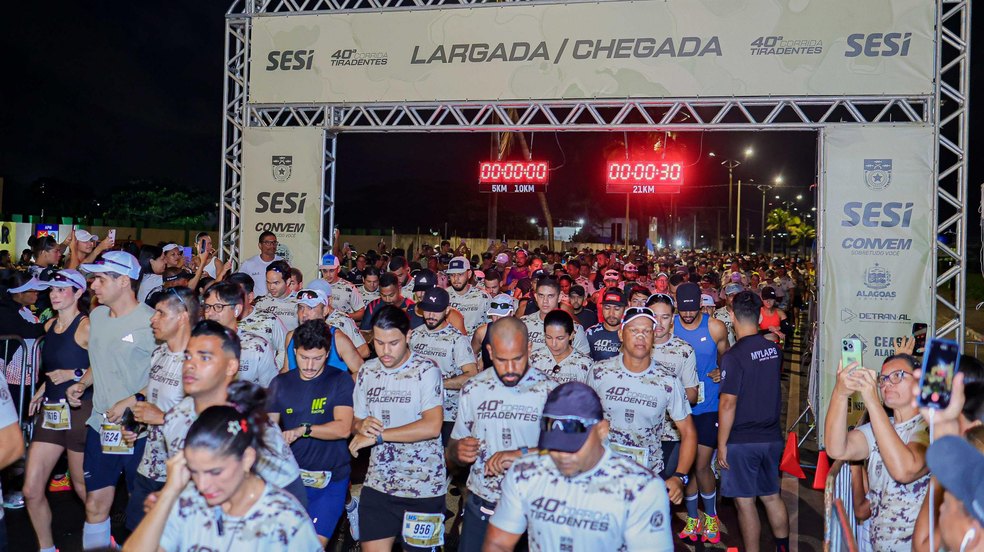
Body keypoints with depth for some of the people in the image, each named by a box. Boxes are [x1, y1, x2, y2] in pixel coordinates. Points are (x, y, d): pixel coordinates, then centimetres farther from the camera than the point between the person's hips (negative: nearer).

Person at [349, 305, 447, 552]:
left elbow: (432, 426, -22)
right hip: (378, 483, 4)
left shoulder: (426, 370, -11)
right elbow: (356, 422, 13)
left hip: (423, 485, -4)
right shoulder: (367, 372, 6)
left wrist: (378, 435, -20)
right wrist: (362, 426, -11)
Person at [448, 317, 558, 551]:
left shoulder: (550, 391, -10)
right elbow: (452, 452, 9)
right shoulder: (473, 389, 1)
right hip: (480, 507, 3)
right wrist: (459, 451, -14)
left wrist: (523, 454, -30)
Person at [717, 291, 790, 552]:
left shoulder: (734, 356, -18)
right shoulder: (774, 350, 2)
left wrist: (722, 445, -10)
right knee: (772, 496, 19)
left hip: (742, 441, -6)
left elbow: (728, 404, -18)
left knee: (745, 502, 5)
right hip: (772, 437, 7)